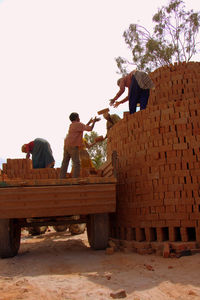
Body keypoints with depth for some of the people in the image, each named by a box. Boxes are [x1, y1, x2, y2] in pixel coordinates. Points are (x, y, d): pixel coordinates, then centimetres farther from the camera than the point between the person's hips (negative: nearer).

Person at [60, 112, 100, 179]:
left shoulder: (71, 125, 22)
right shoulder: (79, 124, -3)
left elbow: (83, 128, 32)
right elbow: (90, 129, -10)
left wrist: (89, 122, 35)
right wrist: (94, 121, 4)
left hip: (66, 145, 9)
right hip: (73, 146, -9)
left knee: (65, 163, 6)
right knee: (76, 163, -8)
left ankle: (62, 178, 3)